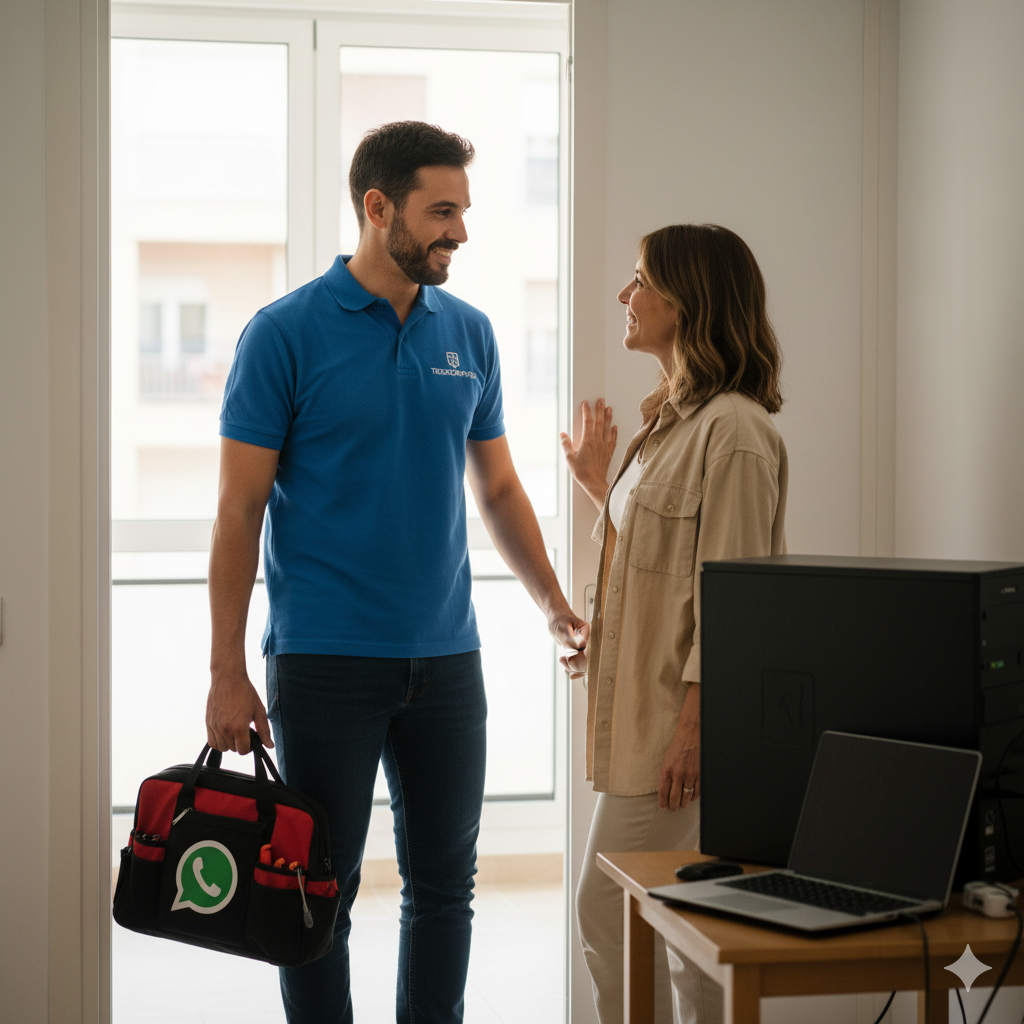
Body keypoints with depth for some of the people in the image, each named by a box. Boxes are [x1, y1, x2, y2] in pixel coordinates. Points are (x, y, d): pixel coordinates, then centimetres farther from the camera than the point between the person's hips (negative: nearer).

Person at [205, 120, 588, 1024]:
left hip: (446, 656, 5)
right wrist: (228, 674, -11)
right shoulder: (286, 333, -6)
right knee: (322, 889, 4)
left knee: (445, 883, 11)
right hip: (325, 660, -4)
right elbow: (239, 511, -7)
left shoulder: (469, 334, 8)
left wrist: (555, 607, 7)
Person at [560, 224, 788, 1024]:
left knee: (609, 908, -5)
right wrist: (598, 480, 18)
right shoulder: (673, 418, 15)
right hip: (642, 708, 10)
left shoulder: (734, 429, -15)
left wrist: (693, 725, -20)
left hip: (679, 715, -10)